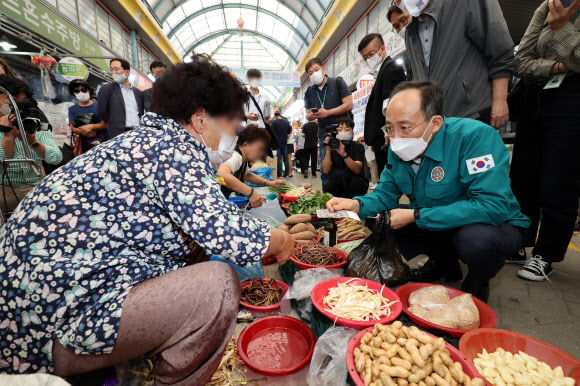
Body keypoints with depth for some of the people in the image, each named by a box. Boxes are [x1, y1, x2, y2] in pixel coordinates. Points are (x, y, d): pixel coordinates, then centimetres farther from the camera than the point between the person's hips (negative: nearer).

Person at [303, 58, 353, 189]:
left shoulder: (338, 83, 1)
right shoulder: (309, 92, 13)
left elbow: (349, 105, -8)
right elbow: (308, 115, 17)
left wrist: (328, 112, -14)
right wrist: (312, 115, -8)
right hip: (324, 134, 4)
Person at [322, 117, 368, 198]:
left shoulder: (358, 147, -7)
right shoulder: (333, 147, -2)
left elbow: (357, 170, -24)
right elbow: (326, 170, -15)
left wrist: (344, 154, -39)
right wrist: (328, 150, -28)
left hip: (357, 186, 0)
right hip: (338, 186, 1)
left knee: (355, 180, -32)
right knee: (329, 185, -29)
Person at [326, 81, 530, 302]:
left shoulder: (474, 136, -28)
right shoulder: (399, 149, -8)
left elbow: (492, 207, -34)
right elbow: (385, 194, -1)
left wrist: (416, 215, -32)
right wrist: (357, 205, -24)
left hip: (496, 225, -5)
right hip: (437, 226, 6)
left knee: (476, 239, -37)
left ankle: (477, 286, 1)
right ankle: (443, 263, 17)